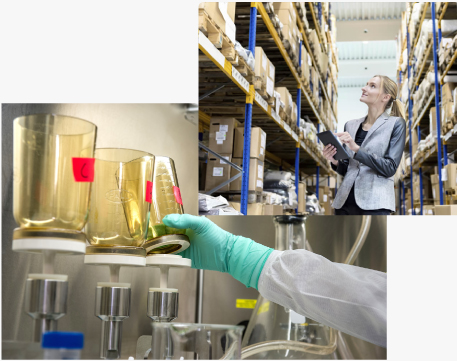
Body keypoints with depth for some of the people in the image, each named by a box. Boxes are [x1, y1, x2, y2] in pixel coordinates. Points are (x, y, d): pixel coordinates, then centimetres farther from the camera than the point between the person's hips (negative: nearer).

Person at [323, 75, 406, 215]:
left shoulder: (395, 124, 2)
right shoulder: (350, 125, 16)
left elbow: (390, 168, -7)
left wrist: (356, 149, -16)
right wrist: (335, 162, -2)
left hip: (374, 204, -5)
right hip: (346, 202, 5)